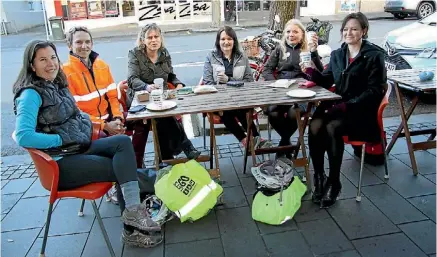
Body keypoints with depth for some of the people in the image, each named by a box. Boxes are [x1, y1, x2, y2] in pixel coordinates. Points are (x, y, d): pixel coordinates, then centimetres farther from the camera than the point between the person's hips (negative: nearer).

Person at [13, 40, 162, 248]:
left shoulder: (58, 85, 12)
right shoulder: (30, 94, -12)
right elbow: (23, 137, -24)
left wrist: (87, 122, 6)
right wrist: (61, 140, -16)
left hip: (80, 148, 7)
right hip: (59, 163, -7)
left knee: (123, 142, -19)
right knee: (121, 167, -17)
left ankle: (132, 219, -25)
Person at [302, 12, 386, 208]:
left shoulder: (374, 55, -4)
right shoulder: (337, 54, 14)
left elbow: (374, 90, -11)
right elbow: (326, 81, 14)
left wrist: (346, 106, -22)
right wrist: (311, 72, -6)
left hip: (361, 110, -4)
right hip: (337, 104, 5)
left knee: (332, 128, -33)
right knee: (314, 126, -26)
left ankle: (334, 182, -17)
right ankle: (319, 176, -12)